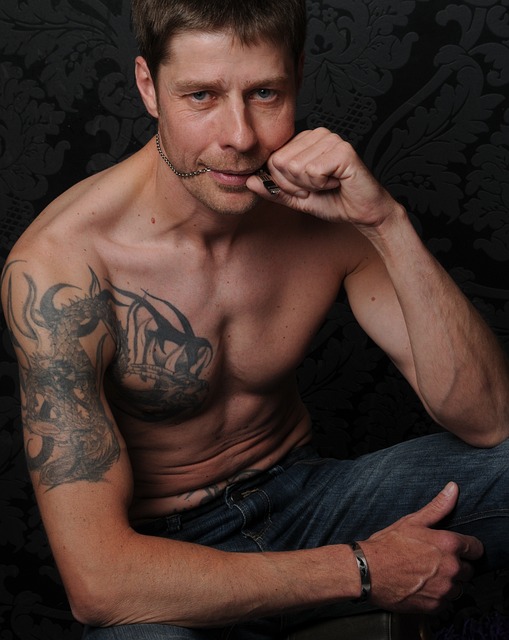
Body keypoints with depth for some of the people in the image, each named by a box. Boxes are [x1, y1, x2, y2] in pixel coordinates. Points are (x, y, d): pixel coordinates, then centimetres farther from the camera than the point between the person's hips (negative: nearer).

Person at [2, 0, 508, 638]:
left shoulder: (325, 205, -12)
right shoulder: (57, 264, -24)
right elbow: (95, 578, -29)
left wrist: (388, 223, -28)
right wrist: (361, 570, -26)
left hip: (302, 497, 4)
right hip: (162, 549, -3)